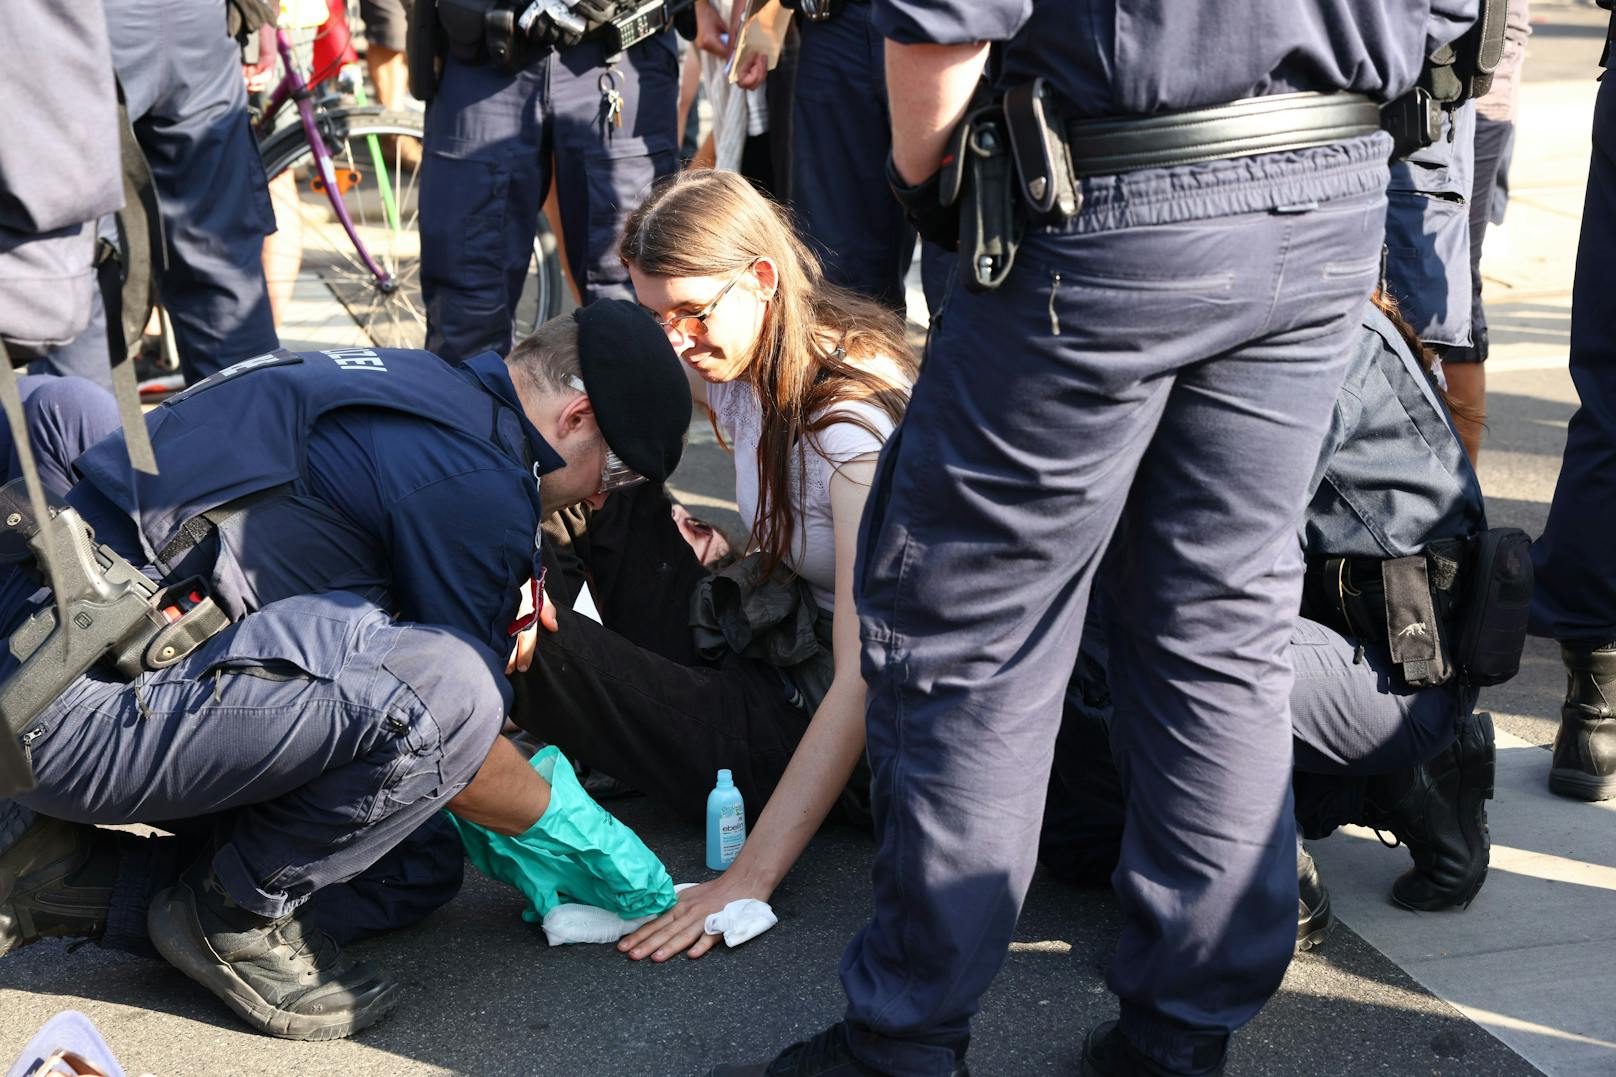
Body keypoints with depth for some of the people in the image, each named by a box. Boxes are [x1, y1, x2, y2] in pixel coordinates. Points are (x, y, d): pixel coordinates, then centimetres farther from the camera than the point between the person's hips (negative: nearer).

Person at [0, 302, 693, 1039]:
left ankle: (71, 872, 11)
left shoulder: (408, 378, 13)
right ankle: (234, 916, -3)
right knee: (438, 691, -27)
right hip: (62, 708, -10)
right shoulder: (478, 485, -16)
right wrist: (567, 827, 9)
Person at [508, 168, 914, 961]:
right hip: (778, 651, 8)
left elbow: (864, 678, -32)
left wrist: (751, 877, -35)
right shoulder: (734, 358, -3)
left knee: (539, 647, -16)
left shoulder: (855, 414, -26)